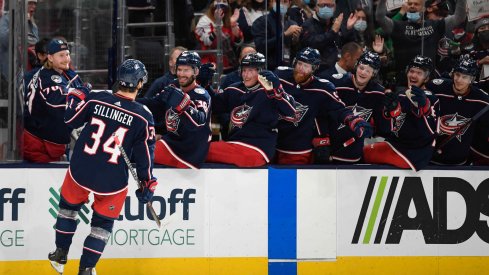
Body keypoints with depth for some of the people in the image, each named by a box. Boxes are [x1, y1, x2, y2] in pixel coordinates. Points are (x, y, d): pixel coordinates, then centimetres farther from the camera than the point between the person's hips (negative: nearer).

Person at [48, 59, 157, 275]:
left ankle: (60, 256, 37)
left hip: (80, 171, 2)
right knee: (103, 222, 18)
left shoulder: (96, 99, -8)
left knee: (69, 205, 28)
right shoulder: (143, 116, -11)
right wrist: (147, 182, 6)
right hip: (113, 180, -2)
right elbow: (145, 152, -5)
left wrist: (77, 96, 22)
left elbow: (70, 120, 6)